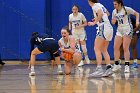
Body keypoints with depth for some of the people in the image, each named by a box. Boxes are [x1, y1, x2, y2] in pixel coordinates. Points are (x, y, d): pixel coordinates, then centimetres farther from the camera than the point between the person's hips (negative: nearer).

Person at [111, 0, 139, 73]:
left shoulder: (126, 9, -10)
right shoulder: (114, 11, 7)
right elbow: (113, 22, 10)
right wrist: (114, 18, -10)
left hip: (127, 30, -6)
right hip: (119, 30, 6)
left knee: (125, 48, -10)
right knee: (116, 47, 1)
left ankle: (127, 66, -7)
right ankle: (117, 64, 13)